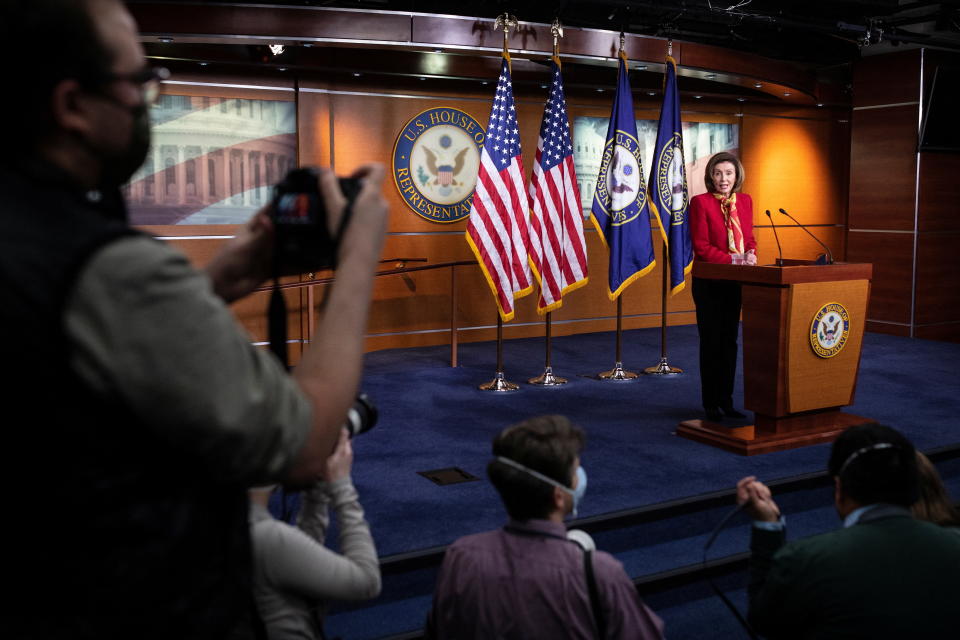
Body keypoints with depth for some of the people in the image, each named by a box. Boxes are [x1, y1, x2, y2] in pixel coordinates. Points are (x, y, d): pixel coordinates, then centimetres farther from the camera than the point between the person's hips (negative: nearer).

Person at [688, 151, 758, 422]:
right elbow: (701, 247, -13)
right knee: (711, 341, 1)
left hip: (735, 281, 5)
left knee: (730, 340, 9)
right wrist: (734, 259, -19)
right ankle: (710, 403, 9)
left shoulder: (745, 201, 8)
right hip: (709, 282, -5)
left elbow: (750, 238, 15)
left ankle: (726, 400, 18)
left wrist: (750, 254, -7)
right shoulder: (700, 202, -9)